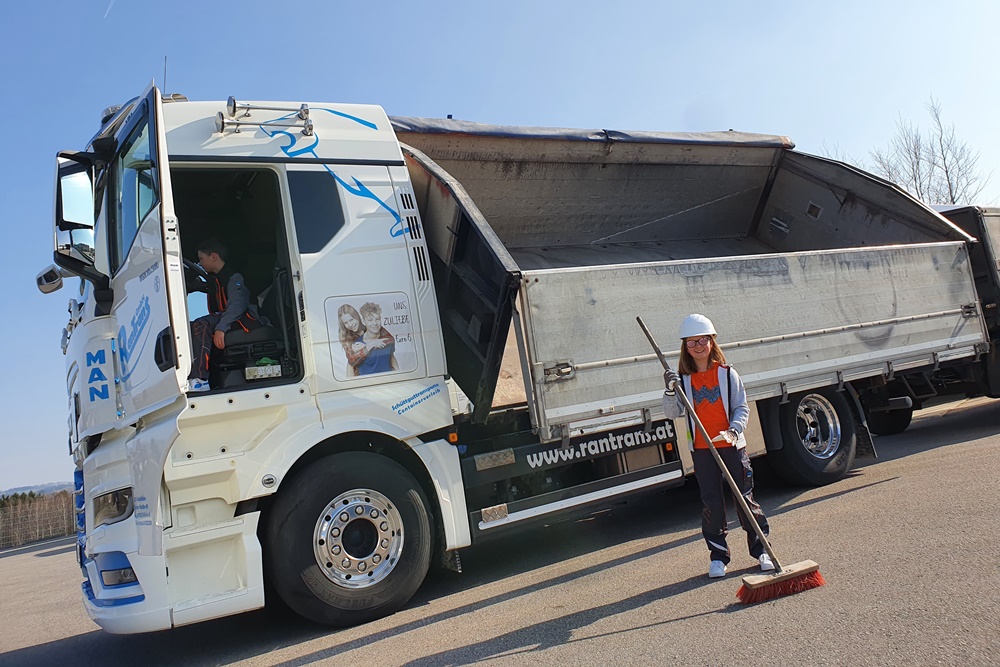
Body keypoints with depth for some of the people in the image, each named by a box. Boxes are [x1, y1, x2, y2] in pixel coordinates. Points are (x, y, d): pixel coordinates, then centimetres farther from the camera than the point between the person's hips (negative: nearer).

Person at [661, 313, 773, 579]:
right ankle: (718, 556, 16)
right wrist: (670, 391, -22)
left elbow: (742, 407, 0)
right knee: (711, 503, 6)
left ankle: (761, 549, 19)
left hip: (732, 445, -1)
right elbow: (673, 413, -5)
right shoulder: (683, 379, 2)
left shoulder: (727, 373, -1)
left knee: (744, 497, 4)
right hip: (701, 450, 1)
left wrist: (734, 429, -18)